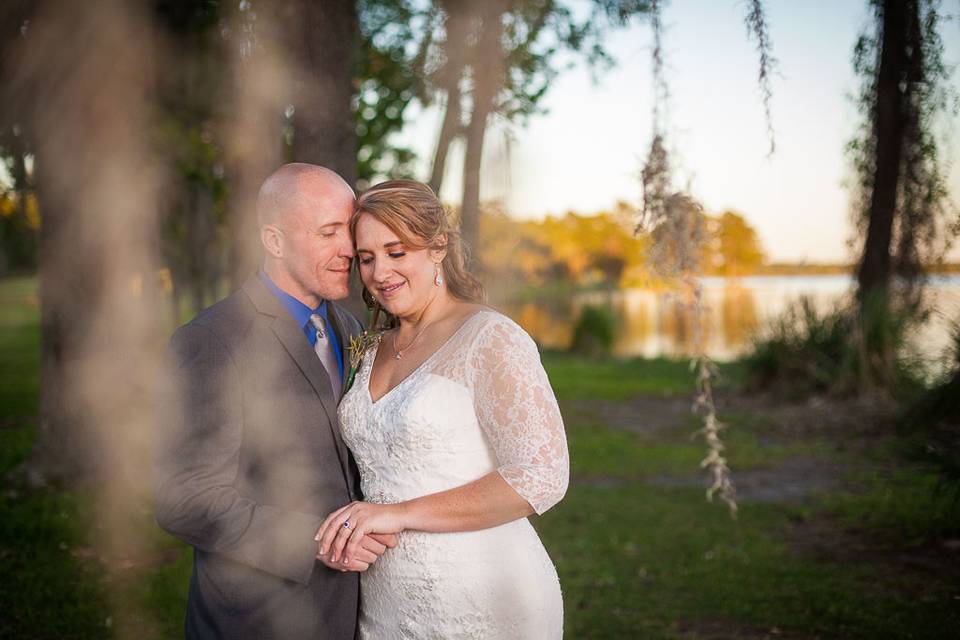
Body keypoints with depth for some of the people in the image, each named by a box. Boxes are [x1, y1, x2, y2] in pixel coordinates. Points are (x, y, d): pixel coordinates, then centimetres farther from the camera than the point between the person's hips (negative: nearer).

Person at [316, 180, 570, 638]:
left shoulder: (493, 339, -12)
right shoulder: (374, 352, 9)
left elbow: (541, 477, -20)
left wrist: (400, 514, -22)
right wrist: (344, 532, -5)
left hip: (480, 602, -6)